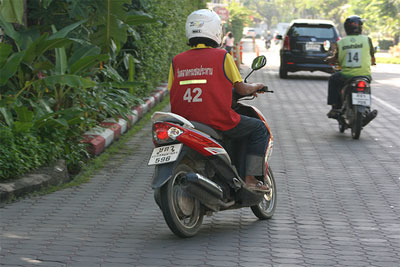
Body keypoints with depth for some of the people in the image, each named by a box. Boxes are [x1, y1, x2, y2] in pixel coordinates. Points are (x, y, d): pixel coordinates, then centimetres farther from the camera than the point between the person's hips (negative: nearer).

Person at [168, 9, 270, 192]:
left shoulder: (177, 61, 7)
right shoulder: (222, 56, -3)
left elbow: (173, 95, 10)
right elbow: (241, 89, 1)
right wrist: (256, 87, 23)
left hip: (184, 122, 5)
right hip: (218, 122, -5)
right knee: (259, 129, 15)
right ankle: (251, 178, 5)